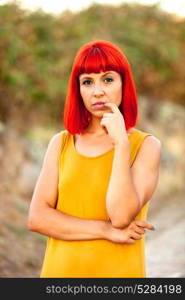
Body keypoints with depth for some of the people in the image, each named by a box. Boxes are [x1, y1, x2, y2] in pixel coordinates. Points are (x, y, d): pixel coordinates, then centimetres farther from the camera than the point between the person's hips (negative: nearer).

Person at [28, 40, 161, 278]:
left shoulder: (146, 146, -6)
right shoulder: (60, 143, 2)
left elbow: (122, 217, -17)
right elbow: (36, 217, -6)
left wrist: (121, 143, -19)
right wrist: (105, 230, -15)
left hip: (118, 271, -2)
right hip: (61, 270, 2)